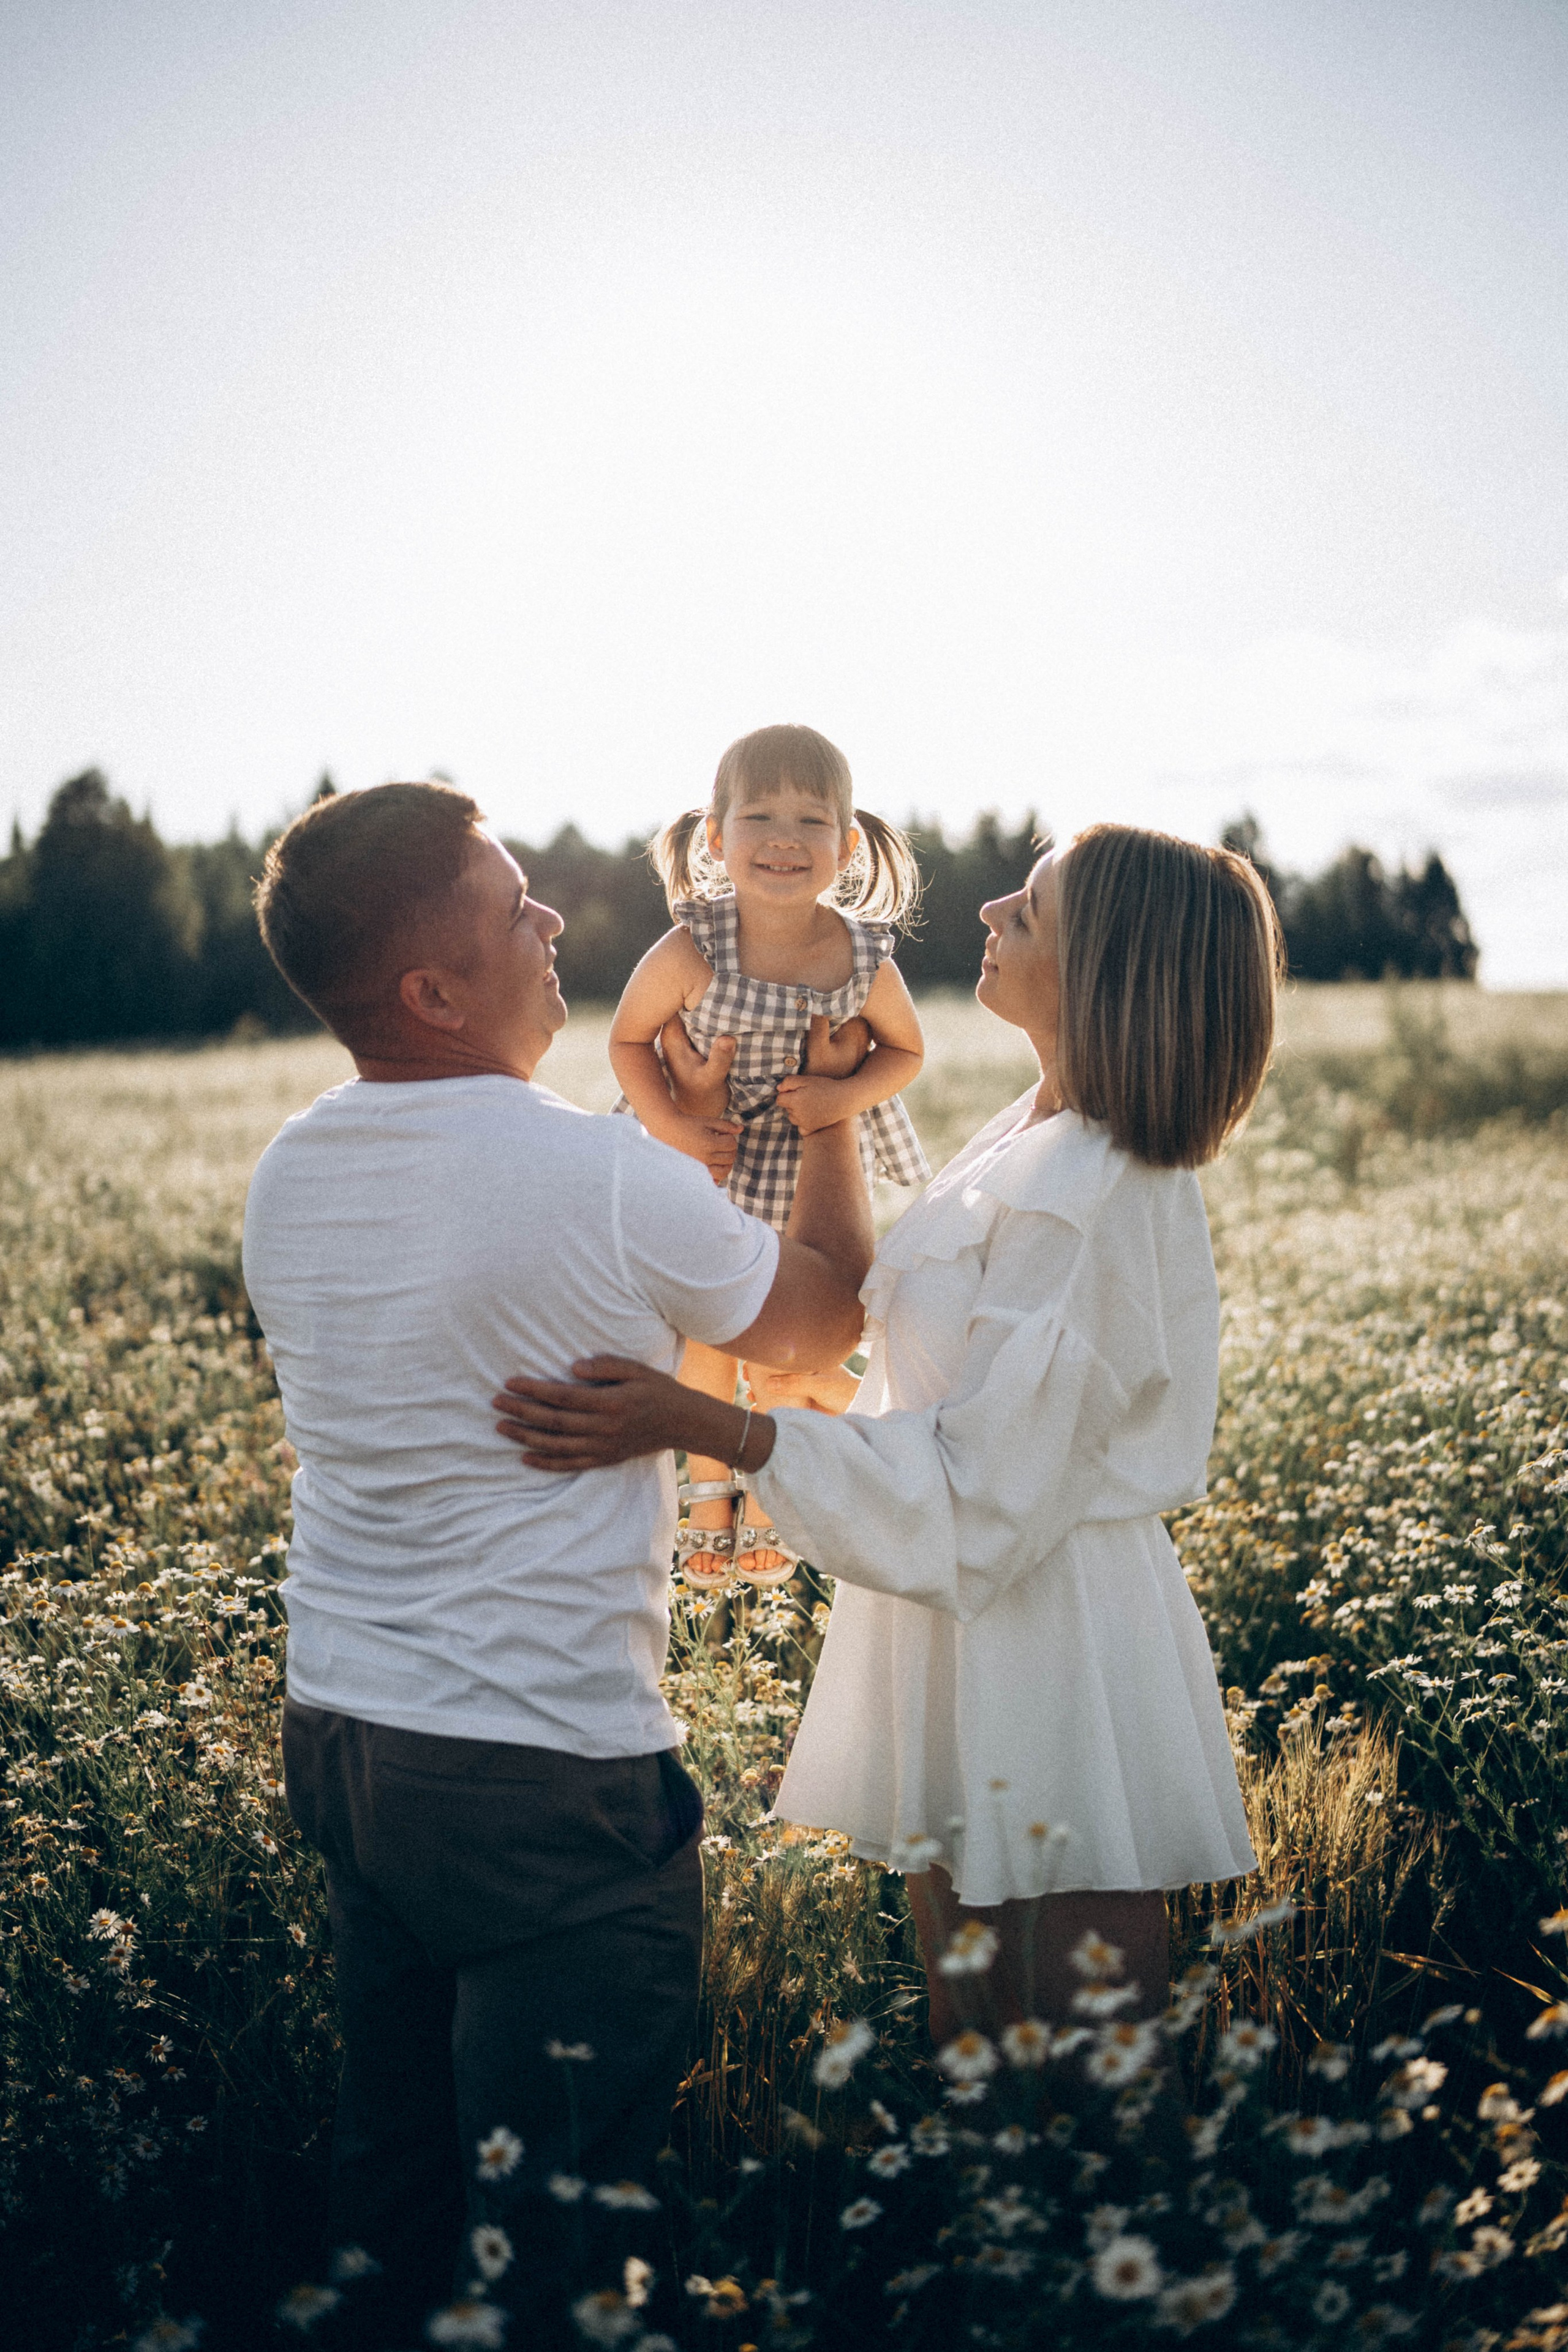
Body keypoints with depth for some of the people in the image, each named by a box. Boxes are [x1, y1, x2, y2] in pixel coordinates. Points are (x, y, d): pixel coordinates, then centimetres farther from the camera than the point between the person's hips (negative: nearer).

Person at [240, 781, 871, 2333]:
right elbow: (823, 1324, 0)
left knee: (394, 2186, 21)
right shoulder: (610, 1182, -19)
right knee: (556, 2219, 7)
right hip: (548, 1770, -7)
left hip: (338, 1737, 7)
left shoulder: (289, 1177, 2)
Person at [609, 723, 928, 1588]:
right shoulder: (690, 950, -26)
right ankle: (707, 1493, 44)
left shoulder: (864, 960, -22)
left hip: (816, 1170, 1)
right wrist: (675, 1128, -23)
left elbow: (905, 1050, -4)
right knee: (706, 1340, 18)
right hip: (707, 1164, -1)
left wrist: (846, 1094, -22)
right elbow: (629, 1039, -11)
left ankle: (765, 1501, 43)